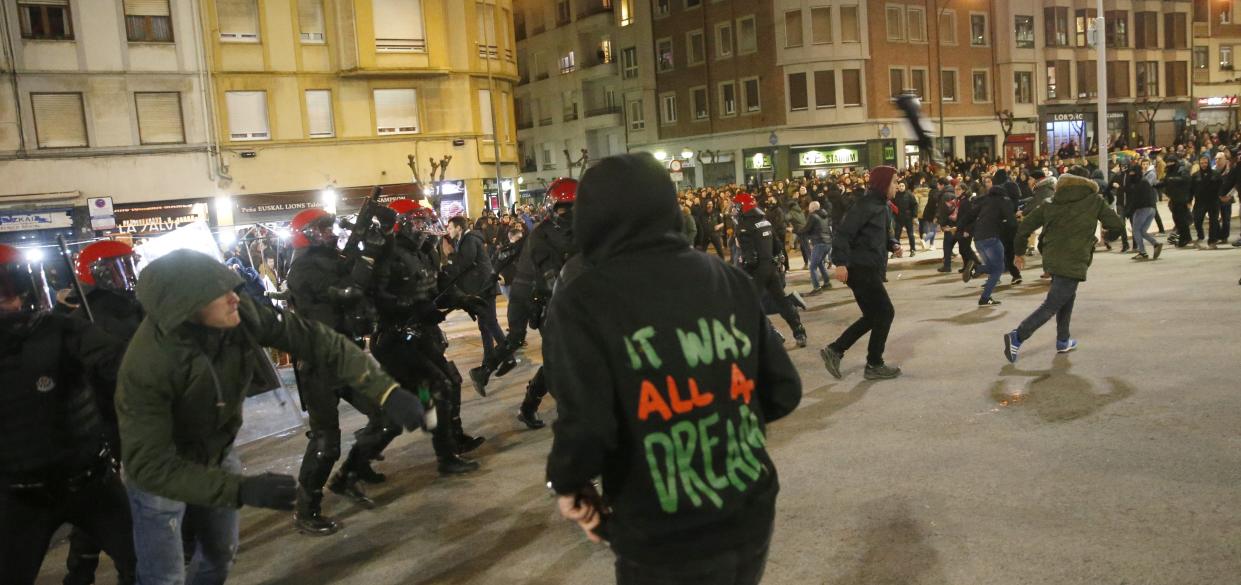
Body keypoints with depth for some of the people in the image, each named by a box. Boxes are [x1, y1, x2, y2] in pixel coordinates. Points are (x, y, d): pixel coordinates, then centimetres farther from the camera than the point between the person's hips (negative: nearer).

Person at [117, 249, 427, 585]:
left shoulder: (240, 315, -28)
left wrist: (385, 390, -34)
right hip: (160, 469, -5)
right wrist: (242, 490, -44)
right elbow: (149, 465, -37)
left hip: (217, 452, 5)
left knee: (221, 556, 23)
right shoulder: (146, 366, -38)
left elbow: (312, 339, -25)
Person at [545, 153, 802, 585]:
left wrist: (567, 486, -3)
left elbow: (586, 430, -23)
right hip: (750, 519, 5)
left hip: (665, 545, -4)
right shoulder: (729, 279, -1)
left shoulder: (583, 302, -13)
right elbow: (783, 392, 2)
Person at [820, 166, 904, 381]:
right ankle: (874, 365, 8)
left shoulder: (881, 206, 13)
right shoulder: (866, 205, -16)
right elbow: (843, 233, -22)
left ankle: (834, 350, 16)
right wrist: (841, 263, -28)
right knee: (885, 313, -3)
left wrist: (893, 245, 5)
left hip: (870, 269, 10)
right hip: (861, 269, -10)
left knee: (873, 316, 13)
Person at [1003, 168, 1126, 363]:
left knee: (1067, 297, 25)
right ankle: (1017, 337, -18)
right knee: (1051, 305, -6)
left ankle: (1063, 340, 30)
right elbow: (1118, 225, 1)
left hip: (1051, 258, 6)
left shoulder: (1052, 201, 10)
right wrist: (1107, 230, 24)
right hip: (1073, 262, -6)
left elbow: (1026, 224, 6)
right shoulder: (1094, 200, 1)